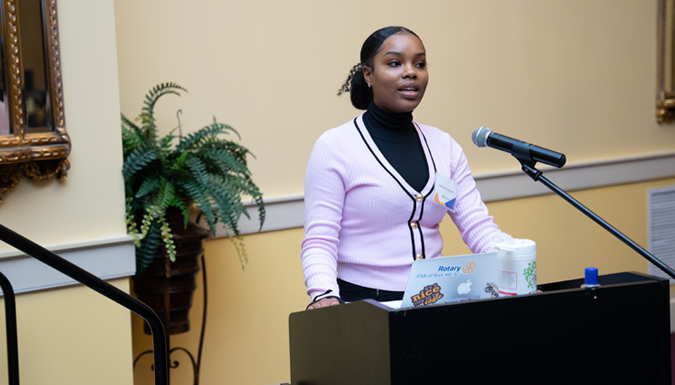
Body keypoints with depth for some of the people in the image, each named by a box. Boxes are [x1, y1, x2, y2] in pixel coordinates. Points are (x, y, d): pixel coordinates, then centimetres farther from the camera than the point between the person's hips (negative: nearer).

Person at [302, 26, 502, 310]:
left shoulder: (444, 146, 12)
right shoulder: (334, 147, -3)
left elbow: (477, 224, 6)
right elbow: (319, 241, -8)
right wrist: (324, 295, -26)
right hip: (360, 303, -4)